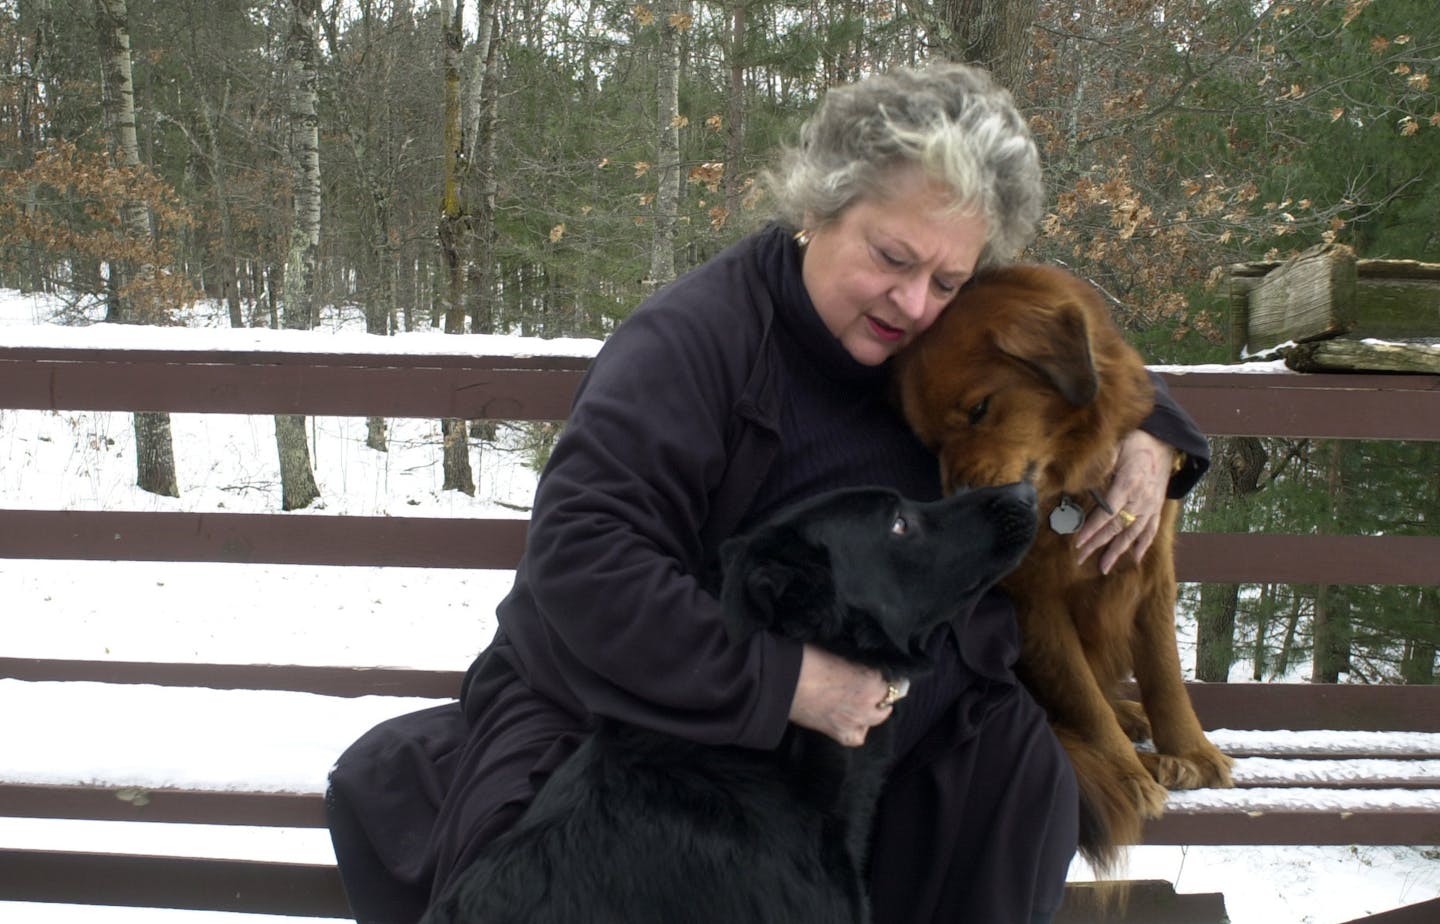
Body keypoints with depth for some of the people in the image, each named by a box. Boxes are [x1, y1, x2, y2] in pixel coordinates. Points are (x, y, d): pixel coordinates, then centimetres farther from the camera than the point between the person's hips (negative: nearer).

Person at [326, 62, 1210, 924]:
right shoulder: (691, 338, -22)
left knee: (1018, 754, -13)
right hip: (620, 700, -5)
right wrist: (782, 680, -32)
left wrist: (1147, 435, -3)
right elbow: (580, 557, -31)